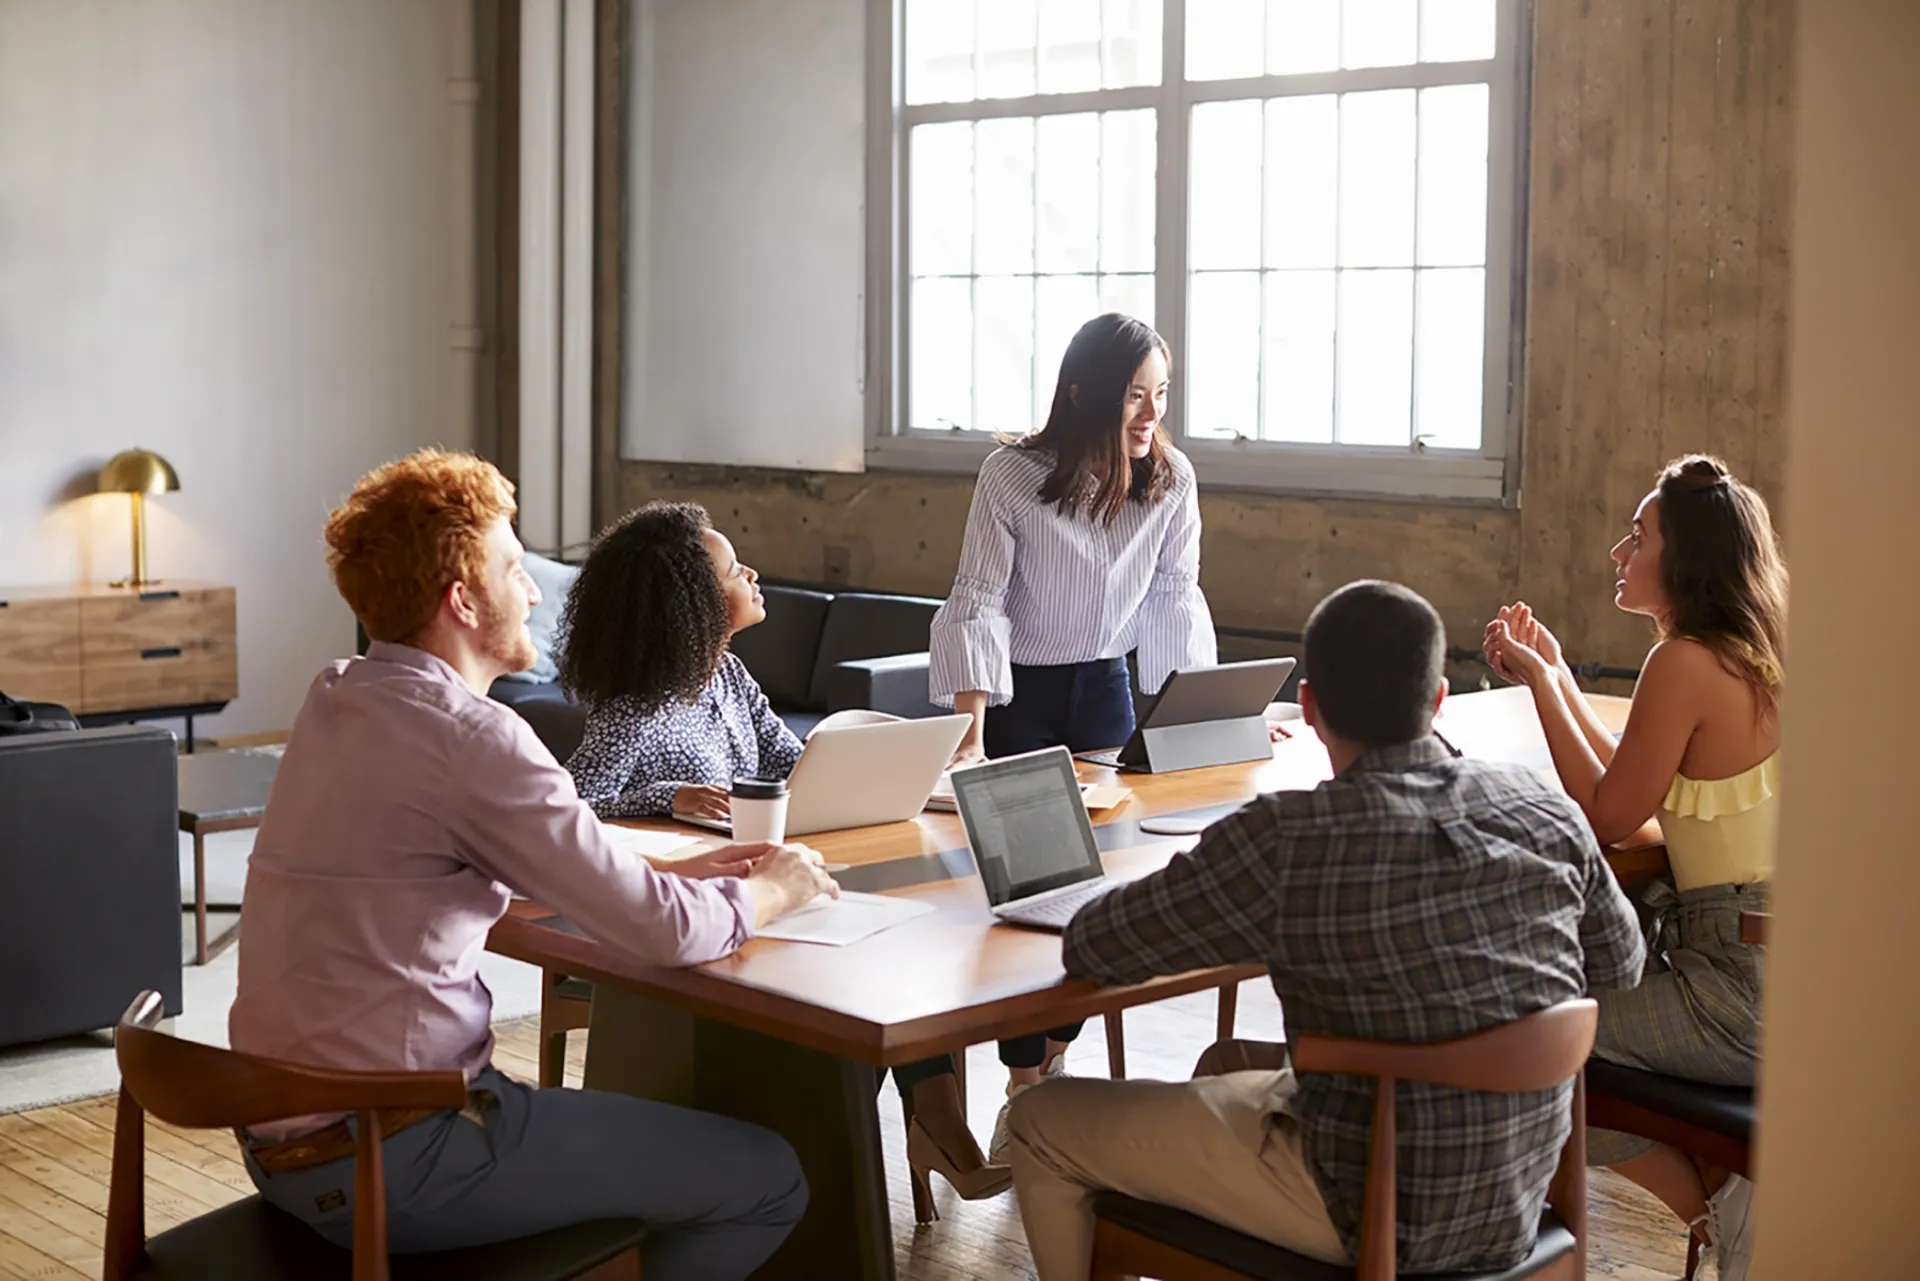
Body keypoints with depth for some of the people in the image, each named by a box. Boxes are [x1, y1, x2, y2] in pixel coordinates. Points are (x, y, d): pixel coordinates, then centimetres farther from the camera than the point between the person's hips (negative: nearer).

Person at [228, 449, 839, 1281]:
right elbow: (663, 932, -17)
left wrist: (669, 872, 13)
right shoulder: (468, 735, -20)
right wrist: (768, 891, 3)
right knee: (768, 1181, -1)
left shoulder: (336, 703, 7)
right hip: (393, 1161, -9)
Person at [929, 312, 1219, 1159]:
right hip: (1016, 692, -4)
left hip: (1105, 686, 4)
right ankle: (1024, 1090, 5)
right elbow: (978, 606, -22)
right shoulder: (1011, 477, -19)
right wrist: (971, 734, -31)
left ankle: (1056, 1055, 23)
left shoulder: (1172, 480, -8)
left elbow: (1176, 604, -2)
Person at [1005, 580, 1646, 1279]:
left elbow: (1091, 949, -13)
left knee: (1040, 1120, 10)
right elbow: (1619, 963, 9)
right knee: (1229, 1065, 33)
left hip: (1377, 1218, -7)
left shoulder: (1285, 841, -25)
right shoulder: (1545, 809, -9)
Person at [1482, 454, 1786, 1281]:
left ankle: (1716, 1207, 8)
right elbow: (1628, 785, 15)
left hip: (1738, 996, -10)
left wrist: (1541, 682, -7)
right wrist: (1553, 671, 16)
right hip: (1775, 970, 10)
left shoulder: (1685, 664, -18)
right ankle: (1722, 1193, 19)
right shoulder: (1749, 656, 10)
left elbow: (1608, 818, -13)